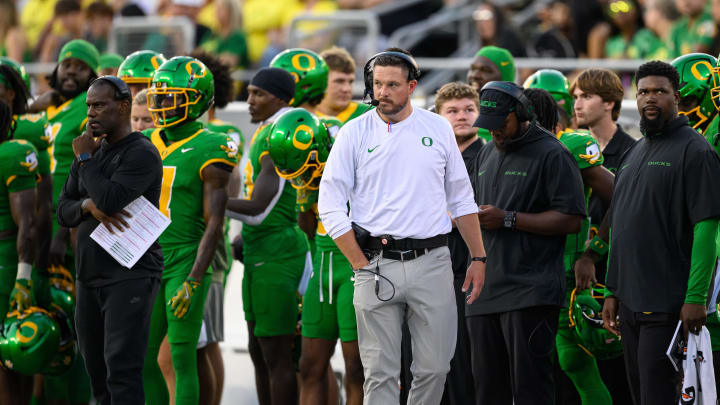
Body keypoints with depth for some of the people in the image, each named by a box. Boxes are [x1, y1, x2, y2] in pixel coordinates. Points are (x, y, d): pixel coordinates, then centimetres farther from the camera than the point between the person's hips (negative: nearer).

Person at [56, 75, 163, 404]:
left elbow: (109, 199, -23)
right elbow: (64, 213, 10)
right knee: (96, 369, 7)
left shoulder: (142, 153, -11)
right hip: (90, 276, 8)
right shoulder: (91, 153, 14)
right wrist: (90, 205, -13)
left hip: (132, 275, -8)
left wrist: (85, 159, -8)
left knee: (121, 369, -17)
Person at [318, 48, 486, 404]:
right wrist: (361, 265, -5)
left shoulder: (437, 128, 8)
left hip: (431, 264, 2)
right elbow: (330, 206, 0)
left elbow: (462, 199, 15)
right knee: (380, 373, -1)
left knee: (434, 367, 2)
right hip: (377, 265, -2)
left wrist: (478, 257, 10)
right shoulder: (355, 133, 2)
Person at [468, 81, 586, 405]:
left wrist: (508, 219, -14)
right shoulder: (488, 154, 20)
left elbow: (571, 220, -12)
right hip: (484, 291, 8)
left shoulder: (552, 155, -5)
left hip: (530, 292, -8)